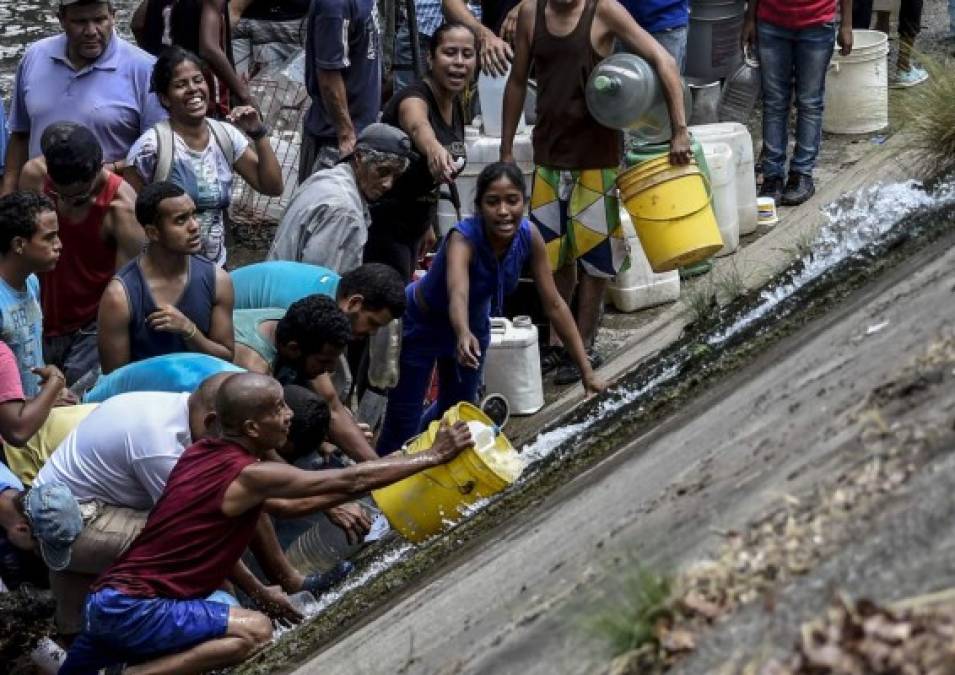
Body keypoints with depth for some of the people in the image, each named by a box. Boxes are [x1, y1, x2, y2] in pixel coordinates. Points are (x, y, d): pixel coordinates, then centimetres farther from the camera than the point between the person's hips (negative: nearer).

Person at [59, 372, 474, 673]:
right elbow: (349, 481, -11)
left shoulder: (202, 453, 8)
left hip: (109, 597, 9)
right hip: (134, 608, -9)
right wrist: (433, 457, -3)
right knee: (255, 632, -16)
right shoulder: (248, 475, -16)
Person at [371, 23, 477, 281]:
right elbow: (418, 127, -49)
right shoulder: (414, 99, -22)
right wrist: (433, 149, -70)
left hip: (413, 227, 9)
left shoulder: (456, 106, 3)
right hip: (382, 226, -9)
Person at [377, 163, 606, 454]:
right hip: (421, 325, -5)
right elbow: (458, 294, -57)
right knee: (403, 423, -4)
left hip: (474, 324, 5)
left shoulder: (529, 237, -24)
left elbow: (554, 304, -18)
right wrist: (464, 336, -79)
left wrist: (587, 371, -20)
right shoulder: (463, 239, -39)